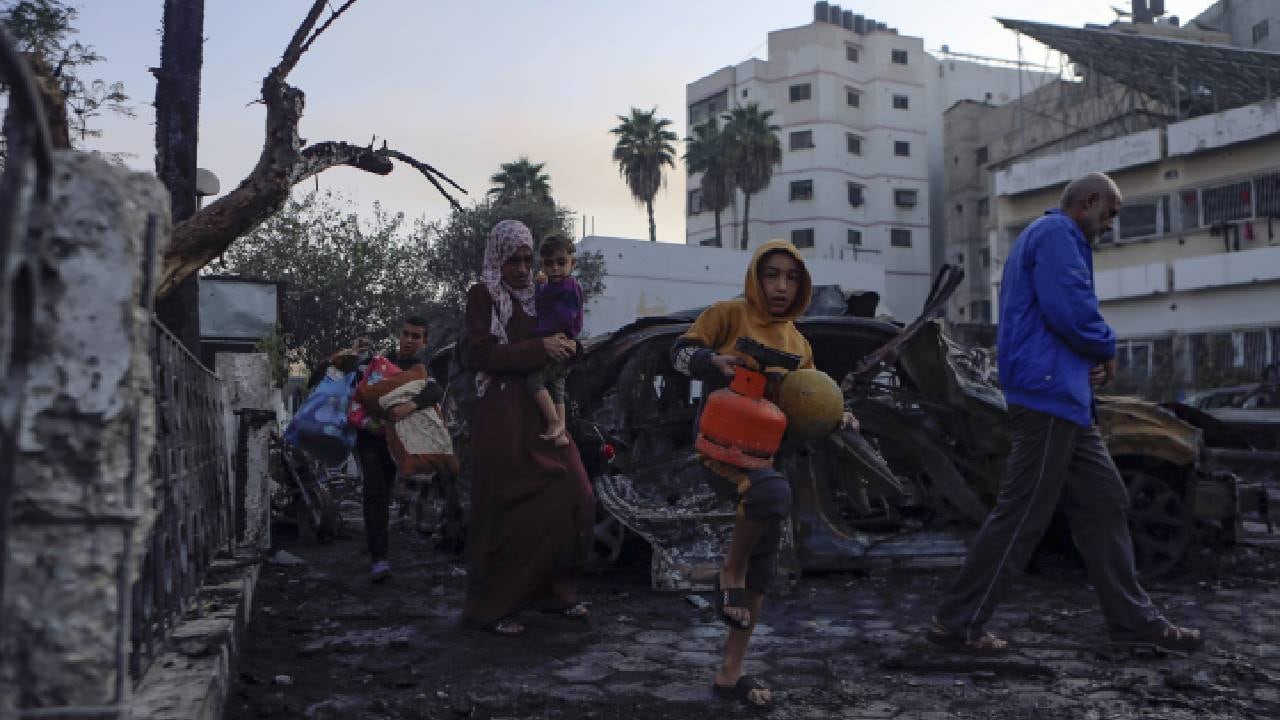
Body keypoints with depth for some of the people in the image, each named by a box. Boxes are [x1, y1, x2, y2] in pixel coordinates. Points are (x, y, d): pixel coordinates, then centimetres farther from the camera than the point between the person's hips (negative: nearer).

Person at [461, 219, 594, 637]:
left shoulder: (534, 297, 16)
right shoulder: (482, 295, -3)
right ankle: (490, 607, 7)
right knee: (510, 511, -5)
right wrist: (539, 349, -20)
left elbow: (559, 339, 24)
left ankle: (554, 591, 16)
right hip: (503, 416, -7)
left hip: (542, 411, 7)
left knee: (574, 498, 3)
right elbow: (480, 355, -13)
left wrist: (566, 347, 0)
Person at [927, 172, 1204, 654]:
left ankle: (1133, 618, 20)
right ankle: (957, 622, 0)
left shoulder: (1046, 236, 24)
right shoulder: (1057, 232, -9)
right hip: (1049, 393, -11)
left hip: (1064, 396, 11)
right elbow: (1071, 308, -23)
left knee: (1104, 502, 13)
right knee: (1022, 515, -7)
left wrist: (1091, 358, 7)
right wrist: (1107, 350, -3)